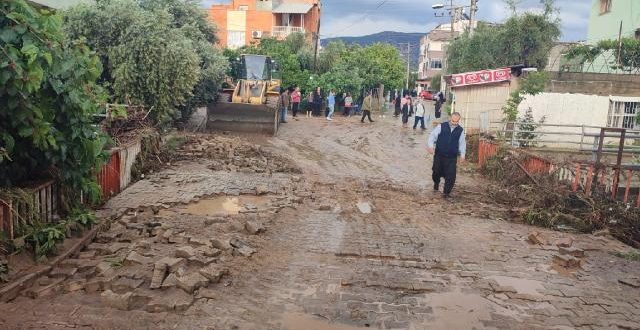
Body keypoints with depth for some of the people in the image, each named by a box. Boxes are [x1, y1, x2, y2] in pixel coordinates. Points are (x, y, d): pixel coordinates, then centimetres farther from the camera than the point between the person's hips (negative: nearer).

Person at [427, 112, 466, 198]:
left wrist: (462, 154, 2)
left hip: (452, 157, 1)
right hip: (439, 155, -1)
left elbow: (462, 143, 10)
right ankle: (436, 183, 46)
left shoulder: (460, 130, 3)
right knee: (436, 172, 12)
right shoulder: (441, 127, -5)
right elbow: (432, 135, -3)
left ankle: (446, 192, 11)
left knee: (451, 175, -5)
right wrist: (430, 146, -19)